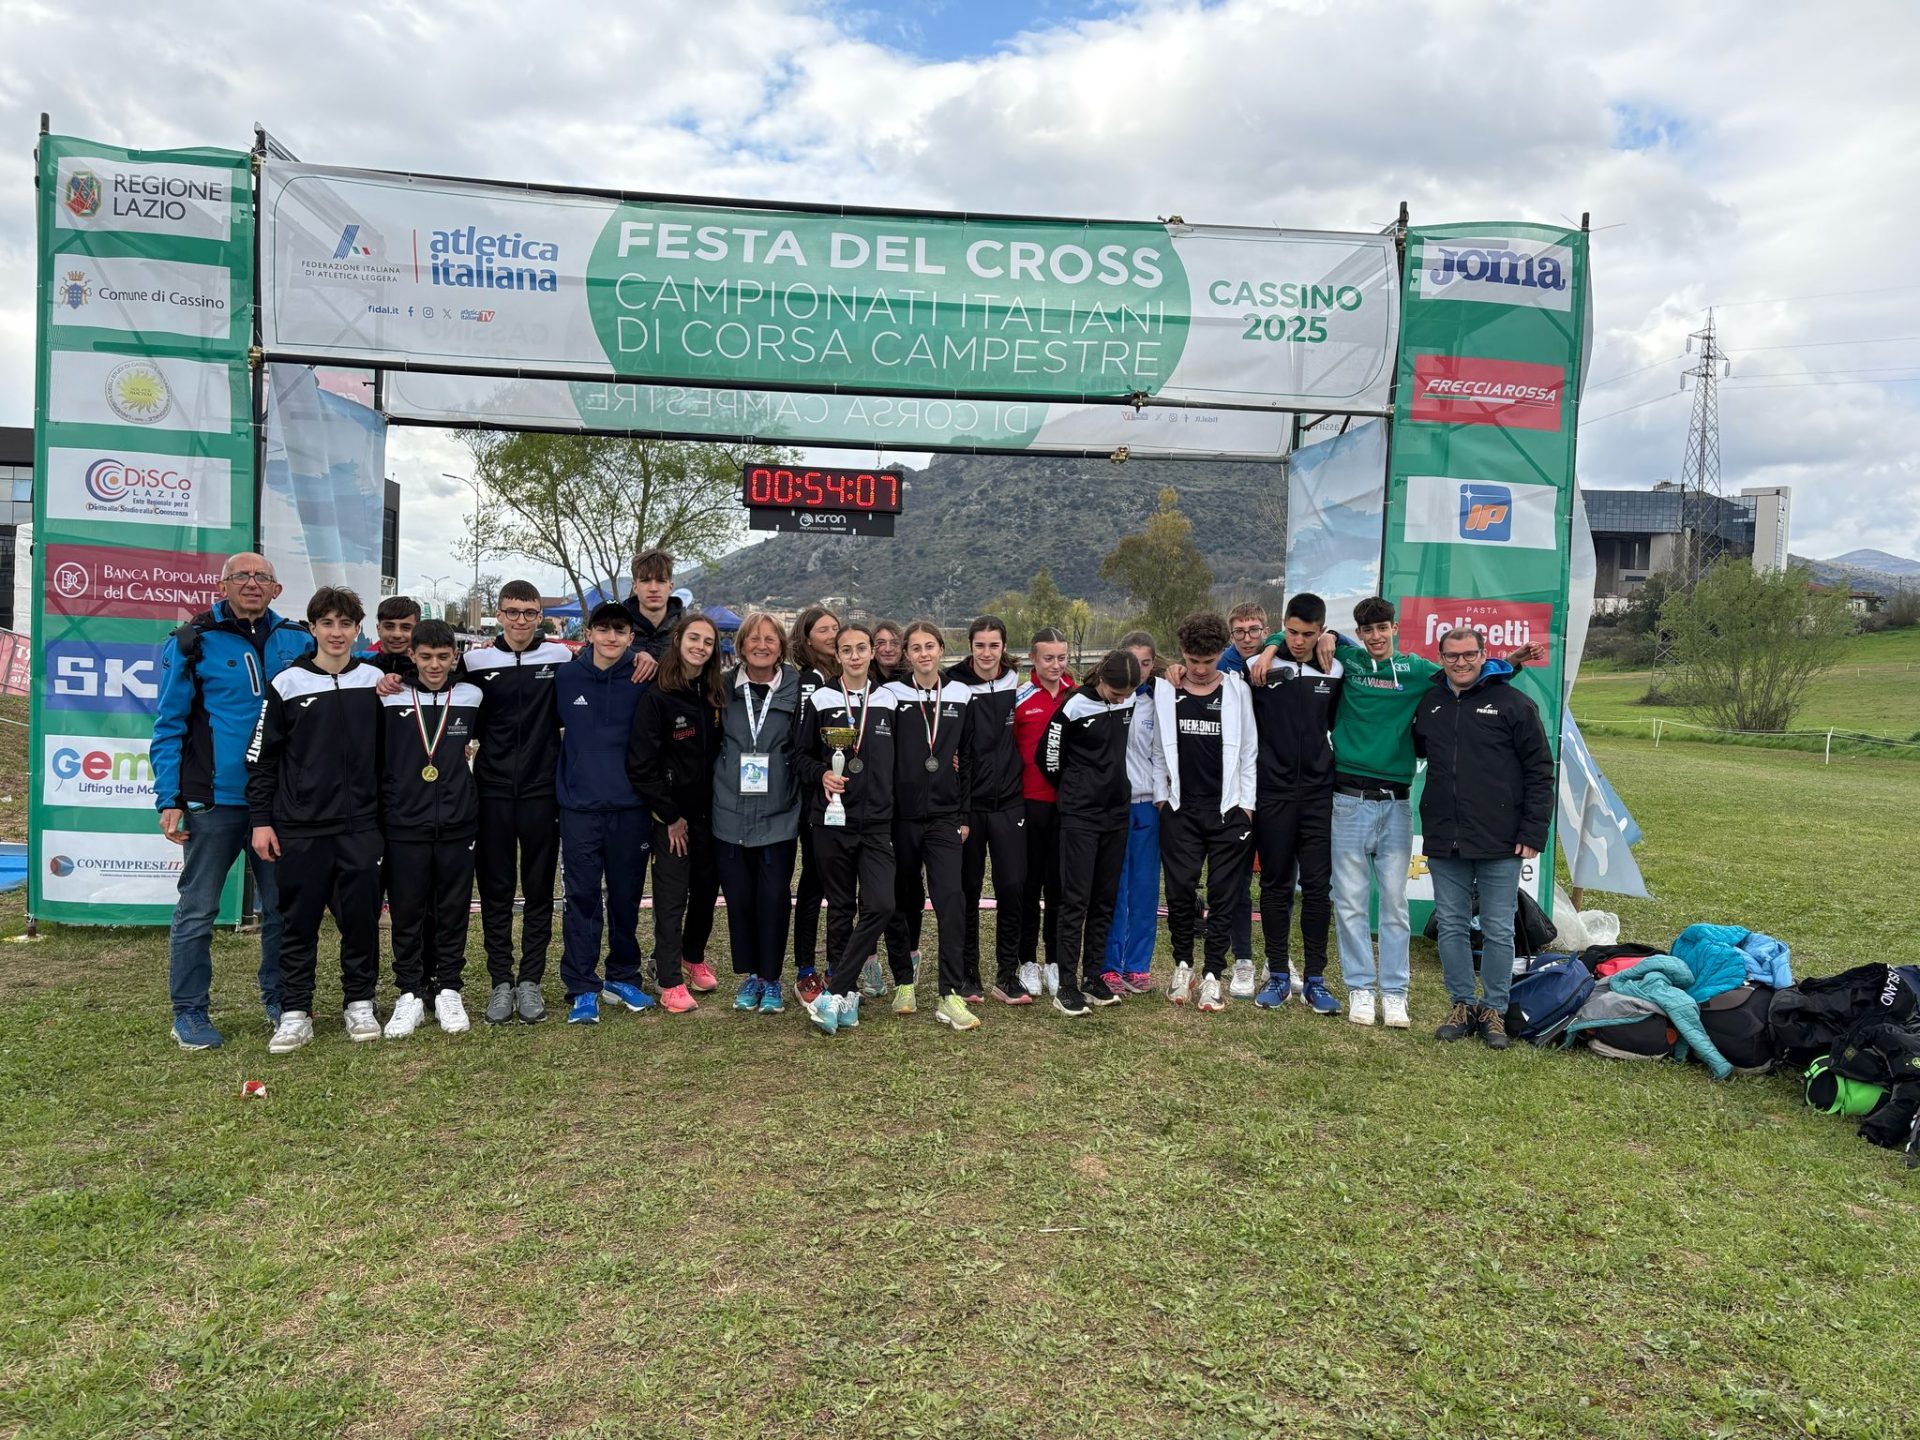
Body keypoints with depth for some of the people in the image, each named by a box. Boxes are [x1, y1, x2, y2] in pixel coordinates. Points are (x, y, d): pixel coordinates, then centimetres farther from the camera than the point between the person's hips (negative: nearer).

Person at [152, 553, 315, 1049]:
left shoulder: (297, 640, 6)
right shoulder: (191, 642, -2)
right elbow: (169, 726, -2)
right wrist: (168, 799, -8)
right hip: (214, 799, -3)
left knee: (282, 906, 11)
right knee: (198, 910, 4)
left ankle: (279, 1000, 25)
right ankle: (189, 1012, 16)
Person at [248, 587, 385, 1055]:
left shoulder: (375, 679, 5)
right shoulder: (287, 683, 0)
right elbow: (261, 757, 2)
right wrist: (261, 821, -2)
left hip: (360, 824, 1)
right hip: (300, 826, -1)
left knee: (362, 916, 5)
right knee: (299, 920, 5)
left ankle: (360, 1004, 19)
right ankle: (295, 1013, 14)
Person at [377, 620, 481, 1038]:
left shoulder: (471, 697, 3)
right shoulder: (391, 698, 0)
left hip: (457, 825, 1)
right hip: (404, 825, -1)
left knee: (453, 910, 7)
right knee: (407, 912, 5)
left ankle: (448, 991, 19)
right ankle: (409, 995, 16)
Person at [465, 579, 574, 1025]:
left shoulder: (559, 657, 0)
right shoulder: (476, 660, 2)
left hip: (542, 791, -1)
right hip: (492, 791, 1)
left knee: (539, 890, 7)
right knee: (495, 890, 6)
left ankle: (530, 980, 17)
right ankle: (500, 982, 16)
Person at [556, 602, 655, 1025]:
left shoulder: (644, 681, -1)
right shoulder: (565, 677, 0)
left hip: (631, 807, 0)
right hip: (579, 806, 0)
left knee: (626, 897, 11)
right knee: (582, 899, 1)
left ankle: (623, 977, 27)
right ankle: (582, 989, 10)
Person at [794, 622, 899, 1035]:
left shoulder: (888, 702, 7)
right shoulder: (820, 701, 2)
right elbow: (801, 753, 6)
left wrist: (891, 802, 5)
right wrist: (821, 774, -11)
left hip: (878, 822, 1)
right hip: (833, 819, -1)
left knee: (880, 905, -13)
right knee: (841, 907, 6)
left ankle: (832, 993, -7)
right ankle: (847, 993, 17)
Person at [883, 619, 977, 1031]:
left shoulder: (960, 697, 7)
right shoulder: (893, 696, 1)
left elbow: (966, 760, 10)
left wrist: (964, 815, 6)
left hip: (944, 817, 0)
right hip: (901, 817, 0)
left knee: (951, 900, -11)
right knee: (902, 901, 9)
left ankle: (951, 997, -9)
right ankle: (903, 982, 26)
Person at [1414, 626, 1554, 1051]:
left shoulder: (1513, 704, -3)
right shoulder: (1429, 703, 9)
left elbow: (1540, 771, -3)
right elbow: (1416, 749, 26)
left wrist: (1533, 833, -8)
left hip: (1499, 842, -4)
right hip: (1443, 841, 4)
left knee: (1498, 931, 5)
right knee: (1451, 927, 10)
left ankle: (1495, 1010, 17)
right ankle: (1462, 1004, 22)